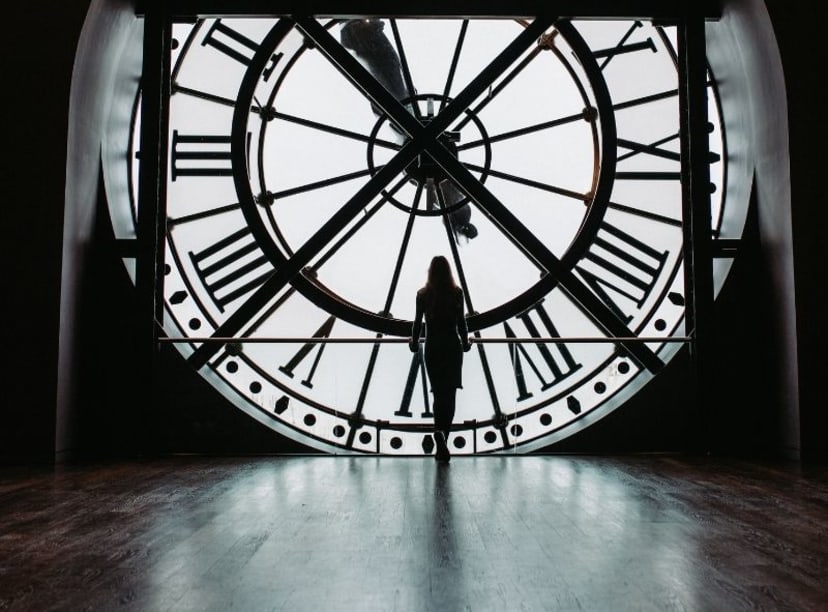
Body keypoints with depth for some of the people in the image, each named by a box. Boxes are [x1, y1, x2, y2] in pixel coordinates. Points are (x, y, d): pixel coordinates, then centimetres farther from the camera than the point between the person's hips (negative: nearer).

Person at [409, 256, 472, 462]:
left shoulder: (423, 294, -1)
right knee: (449, 394, 6)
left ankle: (440, 432, -10)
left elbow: (418, 321, 3)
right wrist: (465, 342, 17)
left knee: (438, 393, 7)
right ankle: (442, 432, -1)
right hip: (453, 346, -1)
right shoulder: (457, 292, -2)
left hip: (432, 347, 1)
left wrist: (414, 342, 20)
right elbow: (461, 321, 0)